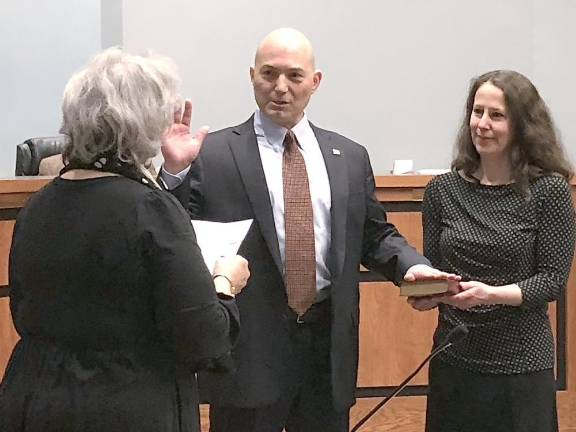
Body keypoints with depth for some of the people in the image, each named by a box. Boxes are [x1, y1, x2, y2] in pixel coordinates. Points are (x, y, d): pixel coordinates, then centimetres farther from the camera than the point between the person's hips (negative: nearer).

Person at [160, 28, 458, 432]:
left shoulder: (350, 157, 9)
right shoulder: (213, 155, -3)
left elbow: (375, 235, 14)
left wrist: (413, 266, -5)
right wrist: (175, 171, -20)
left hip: (329, 342, 4)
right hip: (248, 344, -3)